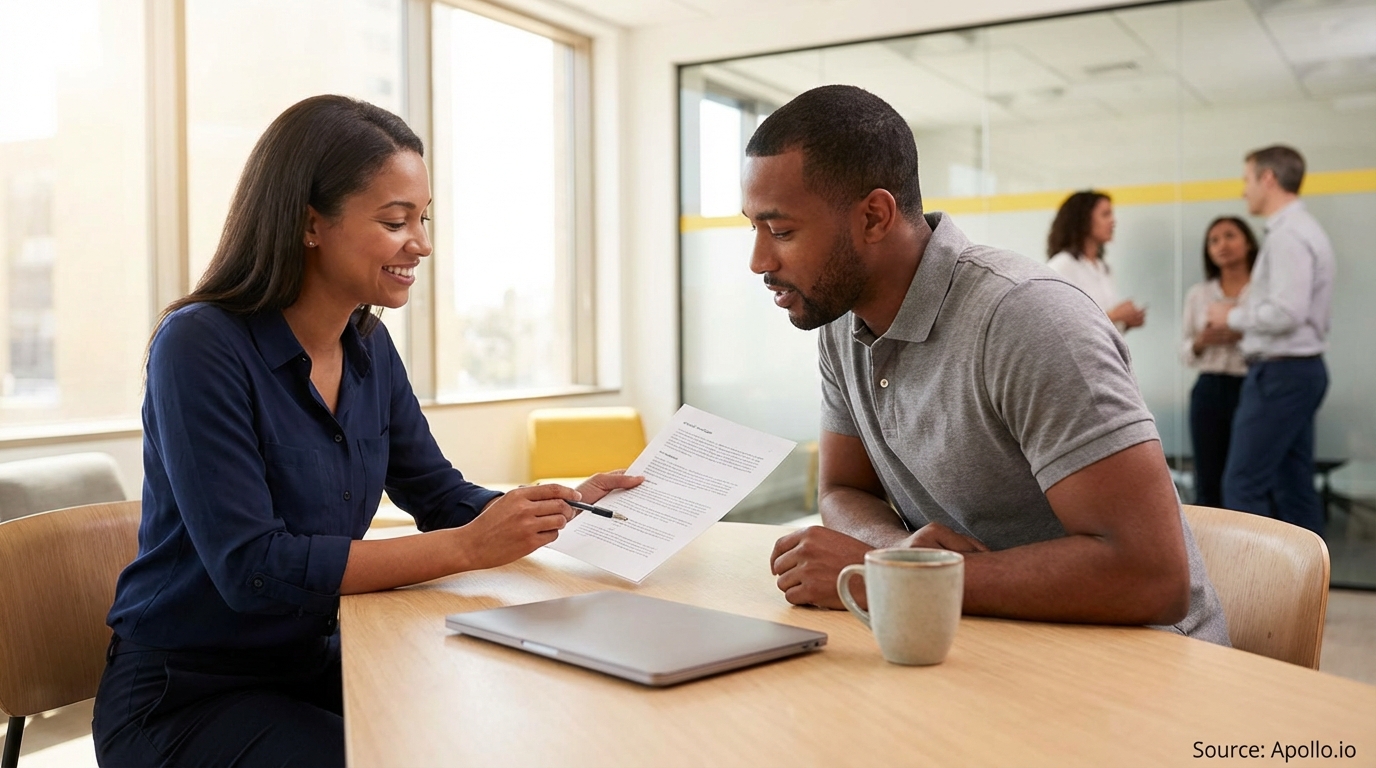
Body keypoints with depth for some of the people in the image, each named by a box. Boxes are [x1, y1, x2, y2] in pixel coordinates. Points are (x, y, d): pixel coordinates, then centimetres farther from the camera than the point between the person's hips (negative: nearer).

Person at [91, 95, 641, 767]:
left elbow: (442, 498, 5)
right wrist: (468, 548, -30)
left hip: (314, 671, 6)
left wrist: (564, 507, -13)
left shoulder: (370, 348, 2)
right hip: (183, 700, -6)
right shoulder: (200, 347, -20)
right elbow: (252, 569, -27)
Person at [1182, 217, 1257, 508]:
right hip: (1209, 391, 3)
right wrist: (1201, 342, -7)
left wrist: (1247, 335, -18)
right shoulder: (1198, 294, 11)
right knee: (1207, 484, 5)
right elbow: (1185, 353, 13)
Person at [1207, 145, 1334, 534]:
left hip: (1281, 372, -10)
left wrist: (1233, 316, -9)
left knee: (1243, 484, -8)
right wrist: (1244, 316, 10)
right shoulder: (1300, 229, 16)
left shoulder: (1288, 235, -16)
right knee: (1293, 484, 11)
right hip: (1298, 368, 10)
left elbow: (1287, 313, -23)